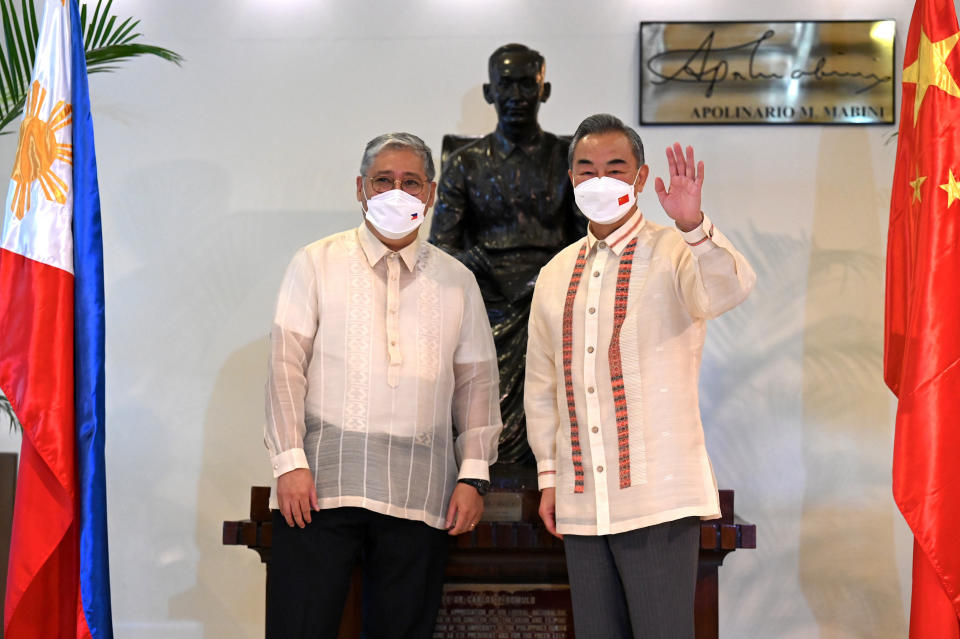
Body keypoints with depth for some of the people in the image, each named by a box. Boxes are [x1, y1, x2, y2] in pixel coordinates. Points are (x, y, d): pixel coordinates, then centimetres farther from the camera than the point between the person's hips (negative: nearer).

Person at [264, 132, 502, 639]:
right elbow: (286, 364, 3)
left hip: (420, 496, 2)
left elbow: (476, 383, 13)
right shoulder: (317, 264, 8)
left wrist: (473, 475, 4)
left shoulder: (456, 280, 14)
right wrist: (290, 462, -7)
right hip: (321, 482, -2)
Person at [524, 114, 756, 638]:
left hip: (659, 498, -5)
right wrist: (549, 476, 14)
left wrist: (693, 225, -42)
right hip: (581, 503, 5)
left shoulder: (673, 253, -2)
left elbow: (728, 290, -24)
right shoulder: (555, 275, 13)